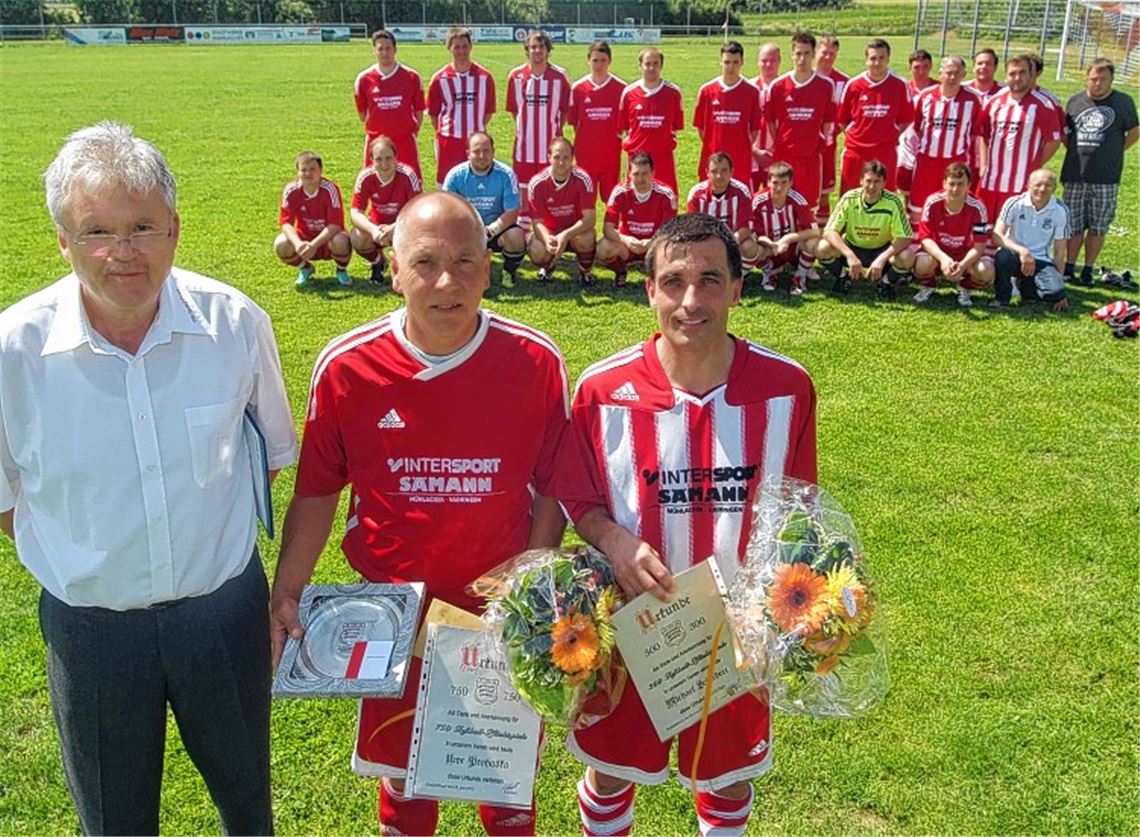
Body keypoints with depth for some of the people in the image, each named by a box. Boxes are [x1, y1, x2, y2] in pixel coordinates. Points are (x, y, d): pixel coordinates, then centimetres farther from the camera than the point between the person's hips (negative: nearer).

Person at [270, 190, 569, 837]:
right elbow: (318, 493, 1)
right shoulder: (346, 367, -10)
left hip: (501, 613, 0)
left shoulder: (537, 363, -11)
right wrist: (285, 595, -5)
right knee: (403, 769, 18)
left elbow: (551, 491, -2)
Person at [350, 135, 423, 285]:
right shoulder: (365, 177, -20)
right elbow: (355, 212, -20)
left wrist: (394, 228, -40)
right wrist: (373, 230, -40)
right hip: (377, 225, 2)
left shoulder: (407, 175, -26)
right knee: (357, 239, -28)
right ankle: (378, 262, 8)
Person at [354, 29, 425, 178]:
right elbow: (362, 114, 11)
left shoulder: (412, 77, 0)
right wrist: (377, 130, 9)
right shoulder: (364, 79, 1)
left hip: (405, 141, -1)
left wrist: (411, 133, 5)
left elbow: (419, 112, 7)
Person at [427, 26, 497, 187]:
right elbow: (433, 113, 6)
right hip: (449, 142, -1)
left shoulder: (484, 77, 1)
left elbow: (489, 110, 9)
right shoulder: (440, 78, -2)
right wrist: (444, 133, 6)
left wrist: (477, 129, 8)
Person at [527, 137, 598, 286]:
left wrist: (565, 235, -40)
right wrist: (547, 238, -39)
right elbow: (538, 222, -15)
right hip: (550, 232, 1)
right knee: (537, 252, -29)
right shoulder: (537, 183, -16)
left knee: (586, 239, -35)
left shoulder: (582, 179, -20)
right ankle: (547, 267, 11)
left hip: (576, 231, -1)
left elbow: (590, 218, -25)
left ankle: (584, 273, -2)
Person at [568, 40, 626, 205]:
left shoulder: (620, 88, -2)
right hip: (585, 153, 1)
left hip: (611, 153, -1)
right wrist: (582, 140, 1)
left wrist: (616, 137, -1)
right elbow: (573, 121, 6)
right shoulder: (578, 88, 0)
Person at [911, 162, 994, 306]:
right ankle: (928, 286, 4)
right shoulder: (932, 202, -19)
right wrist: (943, 258, -38)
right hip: (937, 253, 0)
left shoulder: (977, 207, -19)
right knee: (924, 264, -35)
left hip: (965, 255, 0)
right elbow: (925, 238, -18)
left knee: (986, 271, -30)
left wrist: (963, 265, -38)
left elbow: (979, 245, -18)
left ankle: (964, 288, 8)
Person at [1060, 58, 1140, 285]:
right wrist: (1078, 153, 6)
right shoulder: (1075, 101, 7)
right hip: (1075, 176, 2)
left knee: (1098, 228, 4)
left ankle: (1088, 269, 15)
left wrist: (1112, 153, 3)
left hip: (1106, 179, -2)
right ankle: (1069, 266, 20)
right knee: (1073, 225, 8)